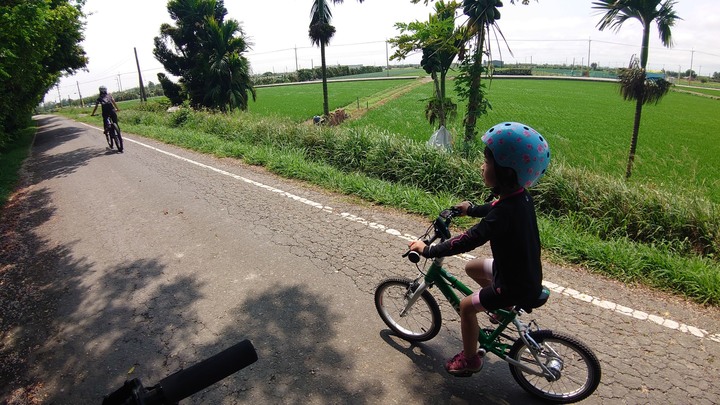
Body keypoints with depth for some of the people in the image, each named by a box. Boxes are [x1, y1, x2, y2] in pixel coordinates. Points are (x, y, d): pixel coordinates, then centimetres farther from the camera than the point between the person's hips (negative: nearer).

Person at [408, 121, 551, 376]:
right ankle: (502, 308, 37)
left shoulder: (505, 211, -35)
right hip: (527, 272, 8)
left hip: (517, 286, -8)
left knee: (467, 306, 5)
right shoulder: (520, 195, -7)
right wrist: (472, 209, 30)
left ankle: (470, 359, 25)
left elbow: (468, 241, -33)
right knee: (472, 267, 22)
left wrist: (427, 250, -23)